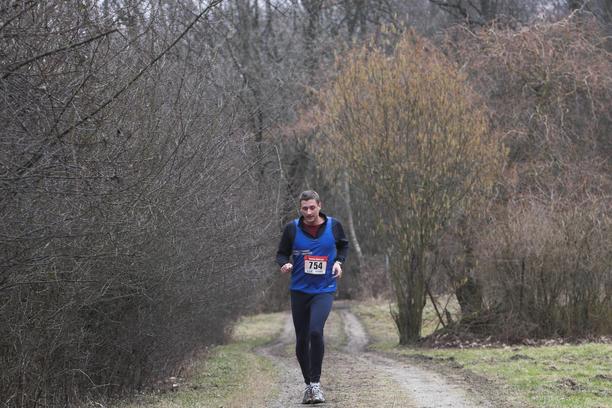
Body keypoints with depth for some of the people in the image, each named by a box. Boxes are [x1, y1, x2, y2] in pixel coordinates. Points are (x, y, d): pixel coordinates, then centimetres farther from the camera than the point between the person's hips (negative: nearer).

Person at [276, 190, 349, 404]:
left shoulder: (333, 225, -2)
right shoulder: (292, 229, -3)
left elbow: (343, 245, 17)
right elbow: (282, 253, 7)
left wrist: (339, 262, 0)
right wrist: (285, 264, -15)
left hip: (324, 290, -2)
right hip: (299, 290, 2)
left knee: (316, 331, -24)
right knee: (302, 340, 7)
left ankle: (315, 383, -14)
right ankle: (308, 384, 25)